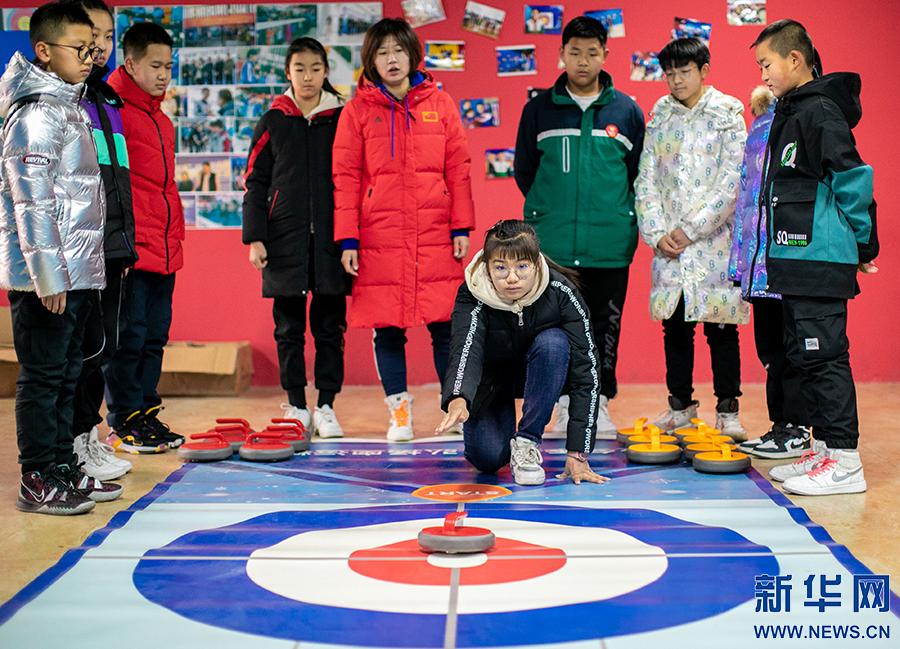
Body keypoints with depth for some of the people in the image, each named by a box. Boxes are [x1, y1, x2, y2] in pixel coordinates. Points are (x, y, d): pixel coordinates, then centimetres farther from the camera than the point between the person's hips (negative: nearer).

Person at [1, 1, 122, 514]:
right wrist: (47, 275, -20)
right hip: (47, 276, -9)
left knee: (67, 374, 14)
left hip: (78, 272, 9)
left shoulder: (71, 105, 17)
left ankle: (64, 468, 24)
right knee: (43, 375, -2)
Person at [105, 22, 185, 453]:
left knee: (155, 336, 12)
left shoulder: (162, 121, 19)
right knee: (129, 335, -3)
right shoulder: (114, 110, -7)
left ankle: (146, 413, 21)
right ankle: (124, 422, 6)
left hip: (164, 250, 8)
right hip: (131, 249, -8)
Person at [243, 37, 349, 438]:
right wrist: (254, 237, -3)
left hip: (330, 239, 0)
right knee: (289, 328, 5)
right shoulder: (273, 122, 6)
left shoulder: (342, 119, 6)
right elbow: (255, 183, 6)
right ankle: (296, 406, 15)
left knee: (330, 327, 3)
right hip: (285, 239, 0)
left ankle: (326, 407, 12)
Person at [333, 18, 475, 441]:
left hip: (435, 235, 0)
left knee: (446, 325, 2)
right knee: (387, 328, 5)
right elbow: (346, 177, 2)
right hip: (379, 238, 0)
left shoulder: (440, 105, 7)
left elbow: (458, 168, 6)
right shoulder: (358, 110, 5)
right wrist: (347, 239, -4)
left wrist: (461, 227, 0)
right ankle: (399, 410, 16)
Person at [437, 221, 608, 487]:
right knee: (487, 458, -18)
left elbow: (585, 371, -29)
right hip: (491, 377, 0)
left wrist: (578, 453, -32)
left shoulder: (561, 292, -29)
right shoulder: (472, 297, -29)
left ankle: (527, 441, -17)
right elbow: (465, 349, -46)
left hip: (539, 375, 0)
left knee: (553, 342, -33)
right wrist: (458, 400, -70)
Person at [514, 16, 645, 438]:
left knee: (605, 325, 6)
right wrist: (549, 212, 9)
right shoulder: (539, 109, 6)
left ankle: (599, 403, 17)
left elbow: (641, 173, 12)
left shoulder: (627, 111, 6)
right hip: (553, 243, 0)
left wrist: (619, 214, 6)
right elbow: (525, 171, 13)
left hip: (610, 244, 0)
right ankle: (566, 402, 16)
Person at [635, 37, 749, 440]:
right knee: (674, 325, 7)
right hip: (668, 243, 3)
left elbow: (733, 180, -8)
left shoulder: (727, 113, 0)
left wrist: (691, 229, -12)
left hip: (714, 238, -3)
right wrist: (656, 233, -5)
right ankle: (681, 405, 20)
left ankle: (727, 410, 10)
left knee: (720, 325, 0)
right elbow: (646, 178, 8)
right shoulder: (660, 115, 11)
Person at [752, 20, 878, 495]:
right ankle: (823, 449, 23)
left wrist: (862, 243, -10)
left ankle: (844, 461, -1)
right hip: (795, 262, 10)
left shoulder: (820, 111, -12)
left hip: (820, 262, -10)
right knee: (803, 356, 14)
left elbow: (853, 176, -17)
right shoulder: (789, 114, 17)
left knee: (824, 356, -7)